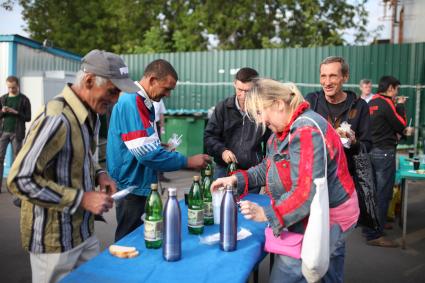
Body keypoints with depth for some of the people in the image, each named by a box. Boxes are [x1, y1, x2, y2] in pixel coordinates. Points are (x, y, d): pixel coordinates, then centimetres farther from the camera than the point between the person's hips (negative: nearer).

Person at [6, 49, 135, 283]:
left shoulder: (89, 115, 3)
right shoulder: (57, 118, -25)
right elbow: (20, 180, -26)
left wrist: (98, 174, -2)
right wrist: (82, 199, -24)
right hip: (54, 240, -8)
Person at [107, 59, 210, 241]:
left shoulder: (143, 102, 8)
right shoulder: (131, 102, -22)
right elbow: (147, 153, -27)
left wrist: (161, 147, 7)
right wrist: (188, 162, -21)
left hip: (141, 183, 10)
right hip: (132, 186, -9)